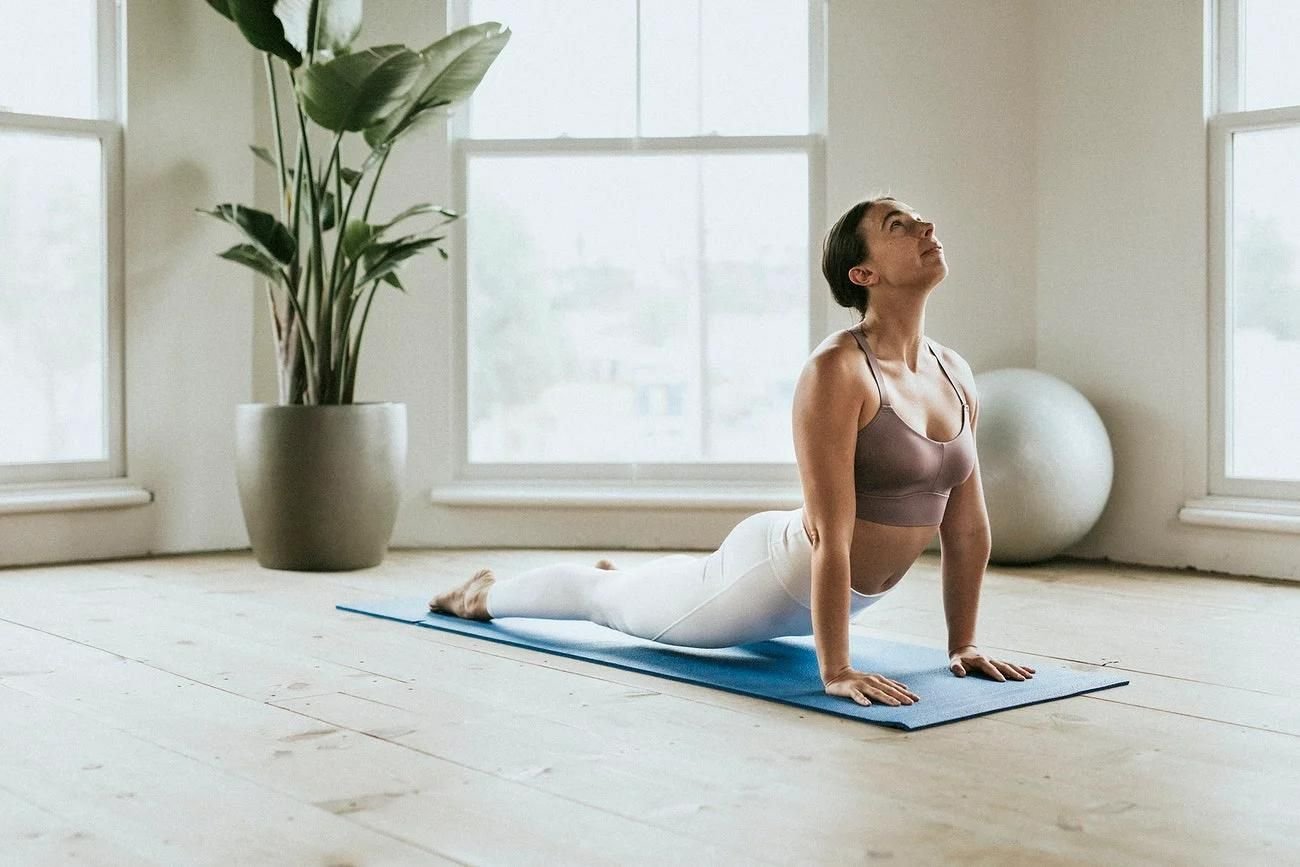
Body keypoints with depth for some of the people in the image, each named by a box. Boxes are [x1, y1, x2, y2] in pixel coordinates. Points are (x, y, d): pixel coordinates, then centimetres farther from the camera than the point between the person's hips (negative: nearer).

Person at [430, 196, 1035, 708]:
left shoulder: (956, 375, -6)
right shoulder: (837, 370, -30)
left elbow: (968, 525, 1)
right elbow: (829, 535, -32)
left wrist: (962, 644, 1)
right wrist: (835, 670, -31)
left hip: (843, 593, 8)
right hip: (776, 574, -7)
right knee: (609, 601, 19)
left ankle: (626, 578, 67)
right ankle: (485, 594, 46)